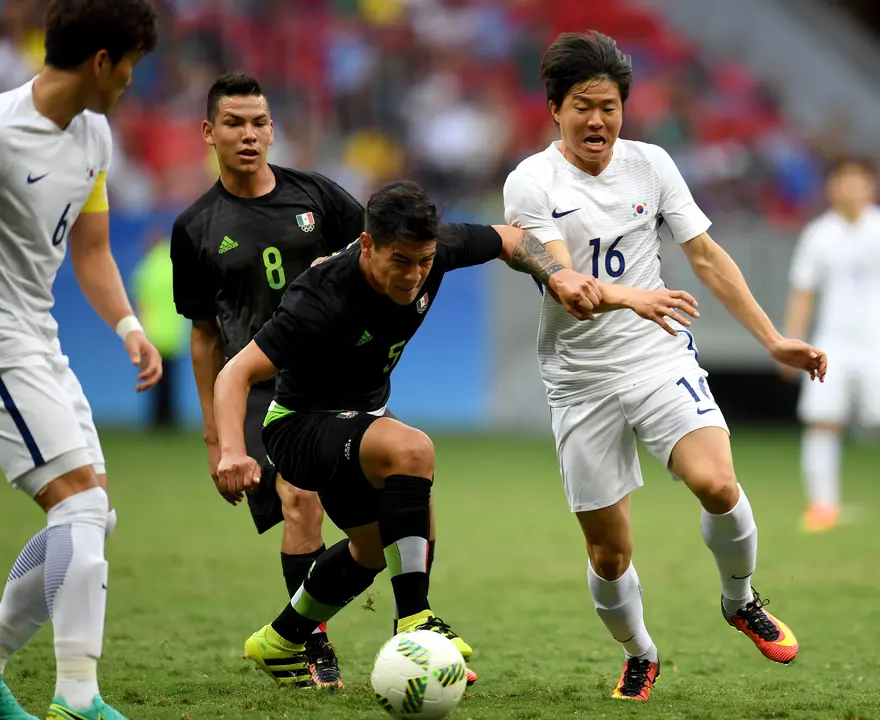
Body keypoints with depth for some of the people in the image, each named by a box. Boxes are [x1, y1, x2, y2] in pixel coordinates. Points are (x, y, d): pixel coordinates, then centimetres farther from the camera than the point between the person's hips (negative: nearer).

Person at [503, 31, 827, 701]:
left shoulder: (650, 164, 2)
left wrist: (774, 339, 4)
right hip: (581, 381, -1)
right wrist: (631, 297, -41)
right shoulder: (531, 183, -8)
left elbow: (706, 256, 9)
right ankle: (640, 658, 30)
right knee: (608, 554, 2)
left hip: (662, 358, 1)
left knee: (715, 483, -25)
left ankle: (741, 600, 3)